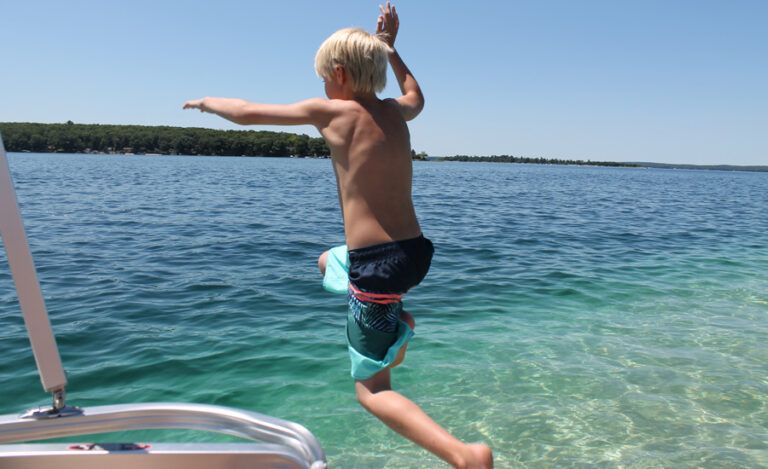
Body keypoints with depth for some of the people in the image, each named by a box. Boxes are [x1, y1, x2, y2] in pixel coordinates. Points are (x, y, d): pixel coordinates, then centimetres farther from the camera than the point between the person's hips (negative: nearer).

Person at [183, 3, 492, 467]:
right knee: (329, 261, 37)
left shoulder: (331, 111, -6)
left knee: (372, 390, 5)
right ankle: (397, 321, 20)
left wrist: (207, 101, 24)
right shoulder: (394, 113, 10)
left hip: (377, 265, -7)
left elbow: (246, 112, 4)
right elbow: (416, 98, 37)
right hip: (417, 251, 7)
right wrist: (389, 48, 42)